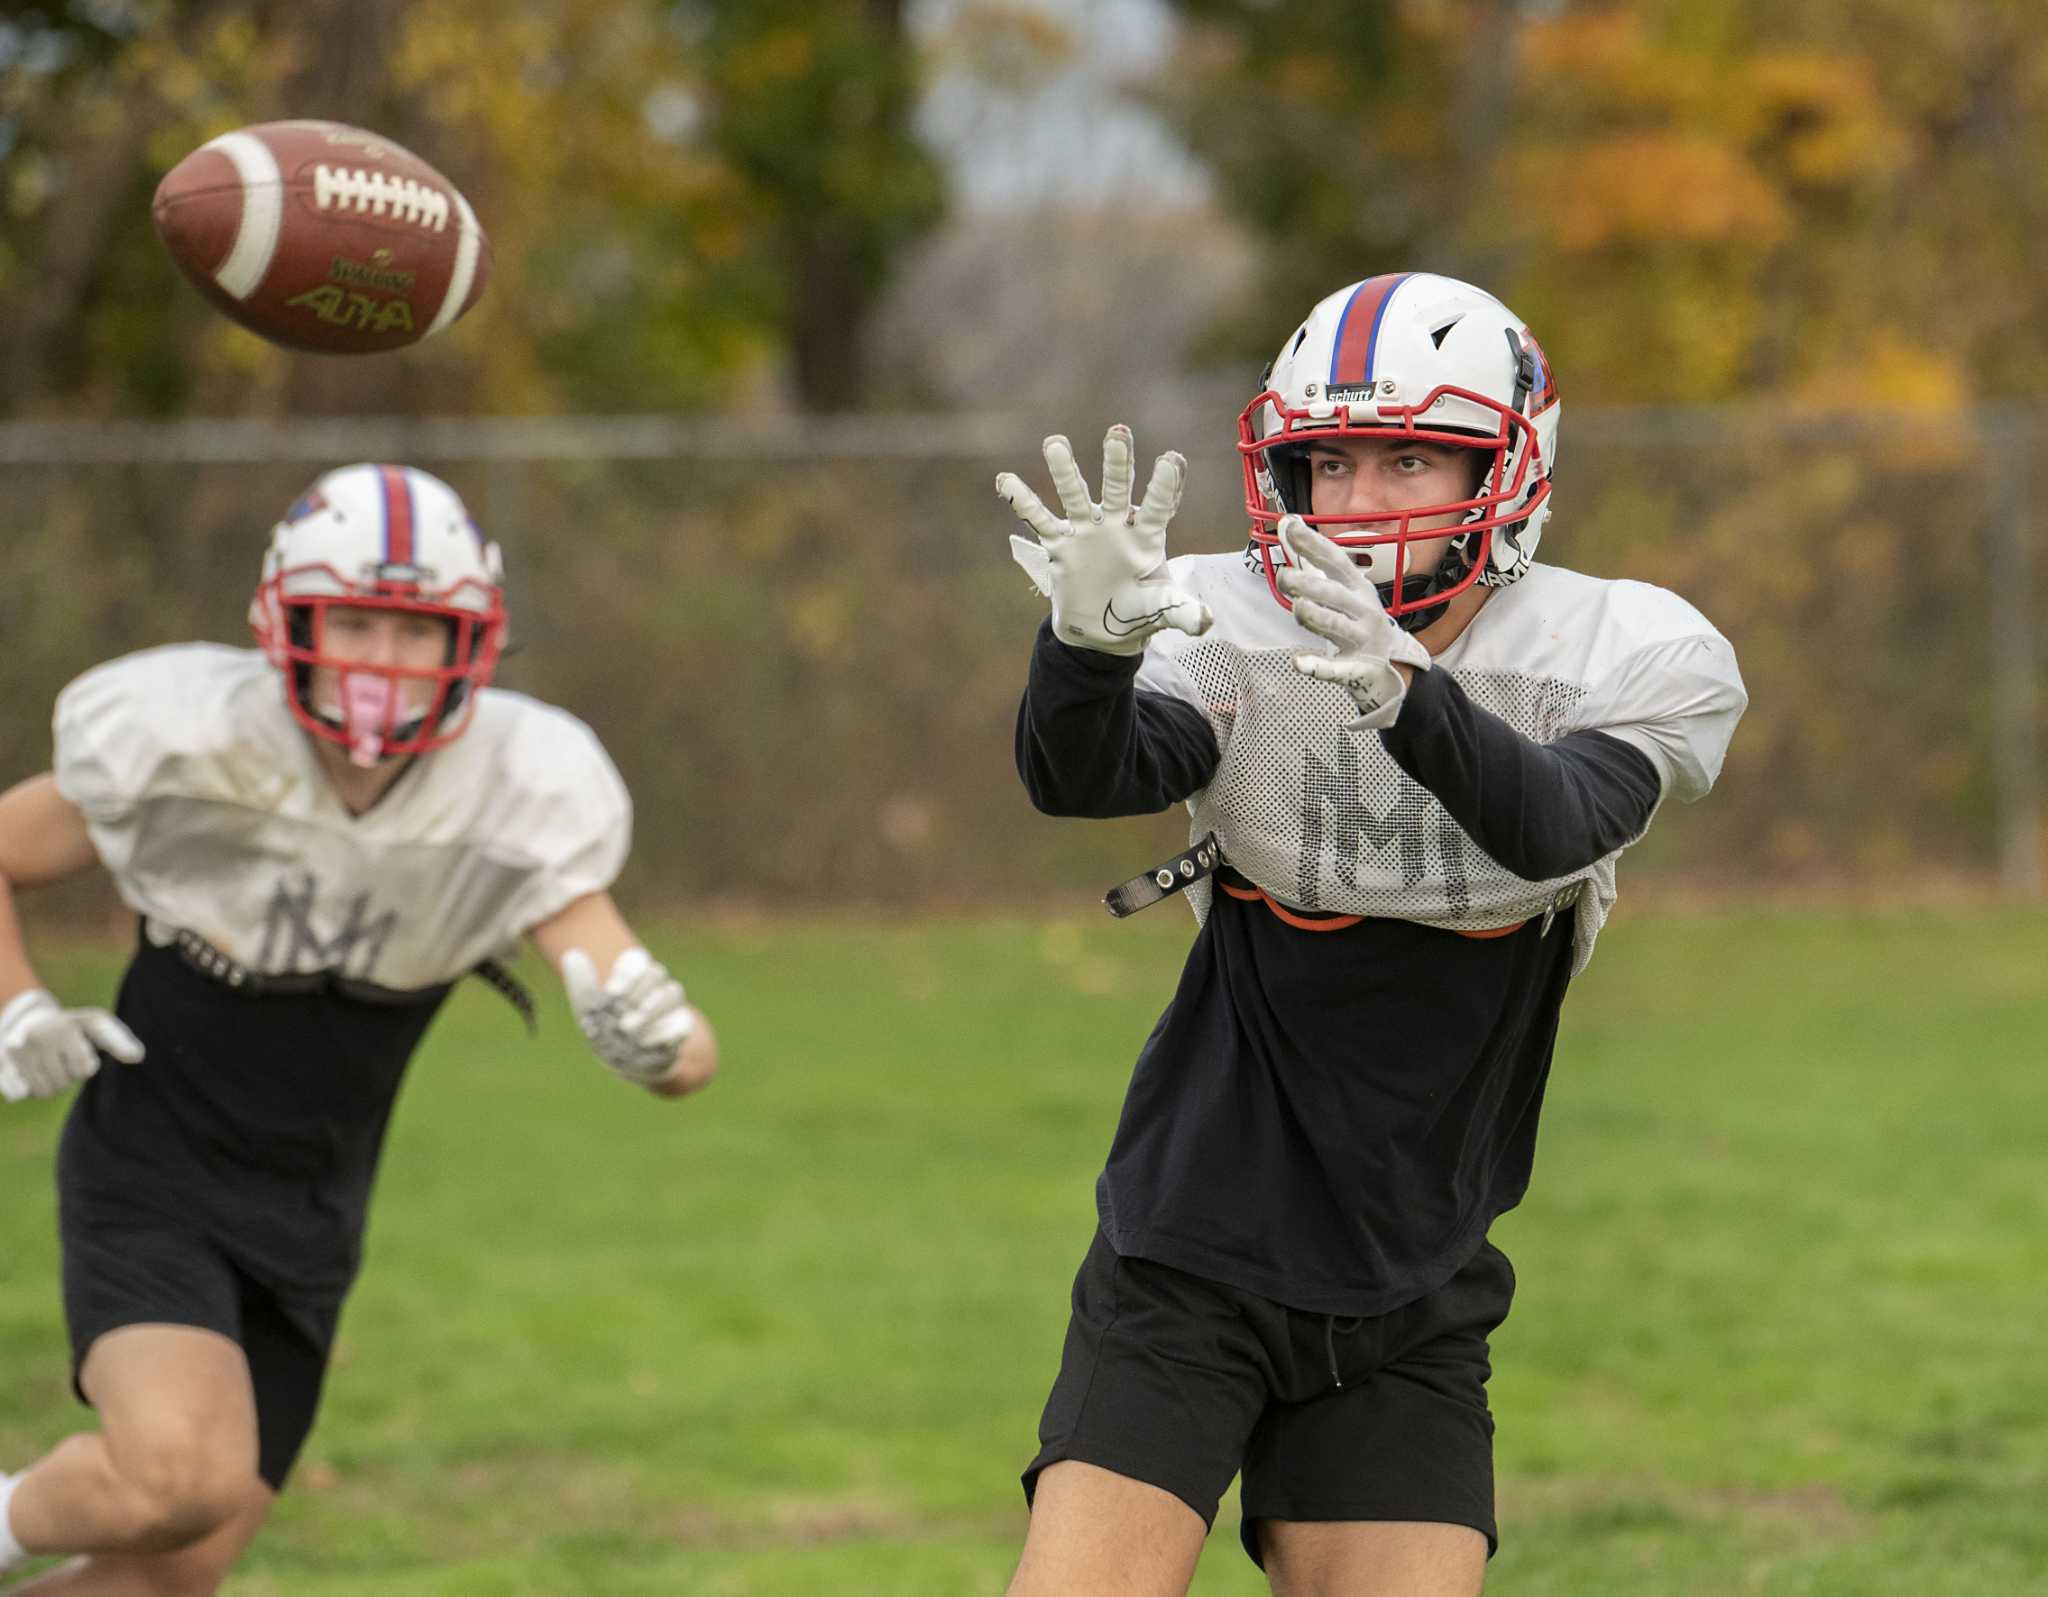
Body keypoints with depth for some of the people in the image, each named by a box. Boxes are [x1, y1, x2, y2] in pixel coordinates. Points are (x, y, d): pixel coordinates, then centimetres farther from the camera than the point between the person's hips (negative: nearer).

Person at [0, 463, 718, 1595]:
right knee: (181, 1478, -28)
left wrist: (653, 1030, -40)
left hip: (308, 1218, 4)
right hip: (149, 1188, -4)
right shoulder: (187, 747, -19)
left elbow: (683, 1056, -18)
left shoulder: (516, 799, -14)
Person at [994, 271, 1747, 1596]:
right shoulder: (1232, 631, -7)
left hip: (1413, 1304, 1)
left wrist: (1407, 694, -47)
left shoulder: (1626, 661, -7)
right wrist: (1089, 638, -48)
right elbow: (1080, 779, -26)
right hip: (1191, 1269, -1)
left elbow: (1555, 826, -27)